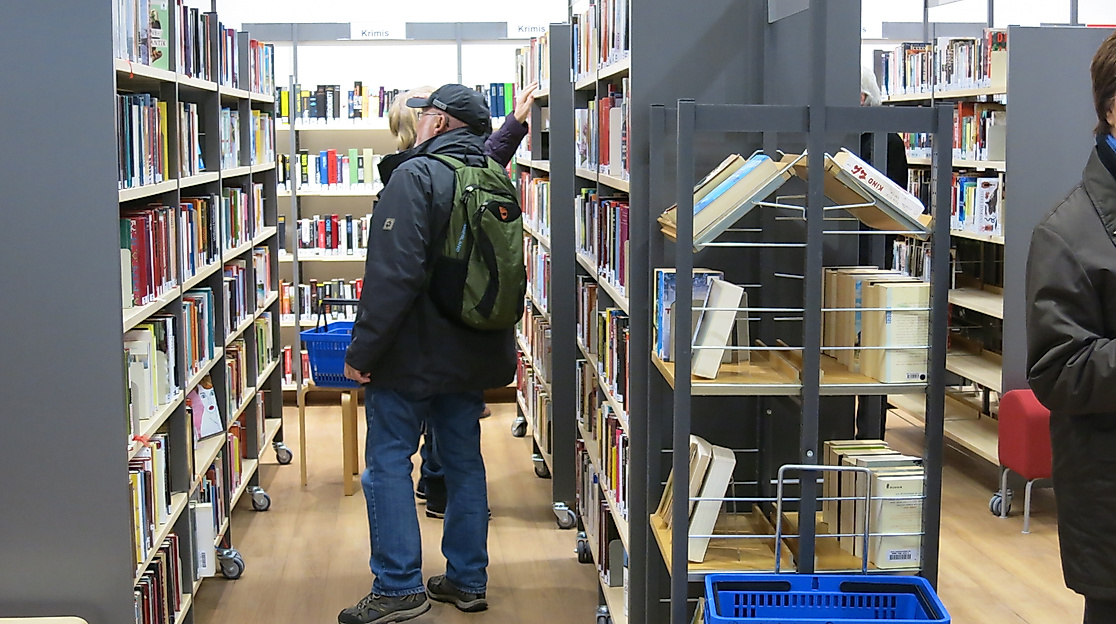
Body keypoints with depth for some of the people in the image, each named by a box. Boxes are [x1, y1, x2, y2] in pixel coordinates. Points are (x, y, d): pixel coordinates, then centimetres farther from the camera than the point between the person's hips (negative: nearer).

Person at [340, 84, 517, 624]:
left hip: (412, 355, -8)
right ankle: (467, 580, 21)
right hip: (473, 355, 8)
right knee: (464, 461, 14)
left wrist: (363, 350, -18)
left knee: (388, 462, 1)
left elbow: (393, 273, -23)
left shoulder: (416, 175, -16)